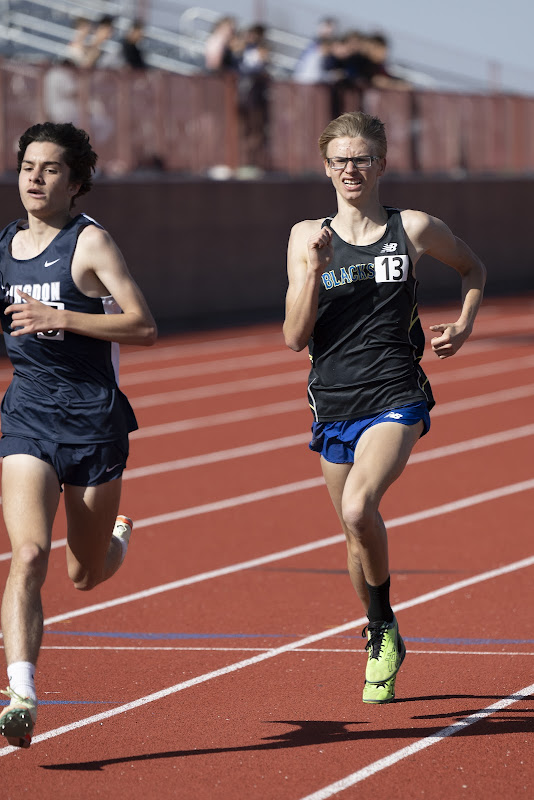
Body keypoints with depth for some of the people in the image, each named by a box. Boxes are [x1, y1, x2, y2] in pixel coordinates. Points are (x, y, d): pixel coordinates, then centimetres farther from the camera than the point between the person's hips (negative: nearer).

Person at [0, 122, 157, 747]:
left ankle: (119, 535, 49)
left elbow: (144, 327, -15)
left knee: (85, 575, 11)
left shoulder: (89, 241, -8)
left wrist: (59, 319, -22)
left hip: (94, 419, -3)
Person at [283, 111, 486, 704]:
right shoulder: (308, 237, 3)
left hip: (396, 398, -3)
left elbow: (472, 268, 20)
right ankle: (382, 652, 35)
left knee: (358, 509, -27)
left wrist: (463, 326, 5)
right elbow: (295, 338, -2)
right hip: (334, 405, 3)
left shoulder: (414, 229, 0)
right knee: (356, 535, 13)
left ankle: (383, 628, -6)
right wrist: (314, 271, -14)